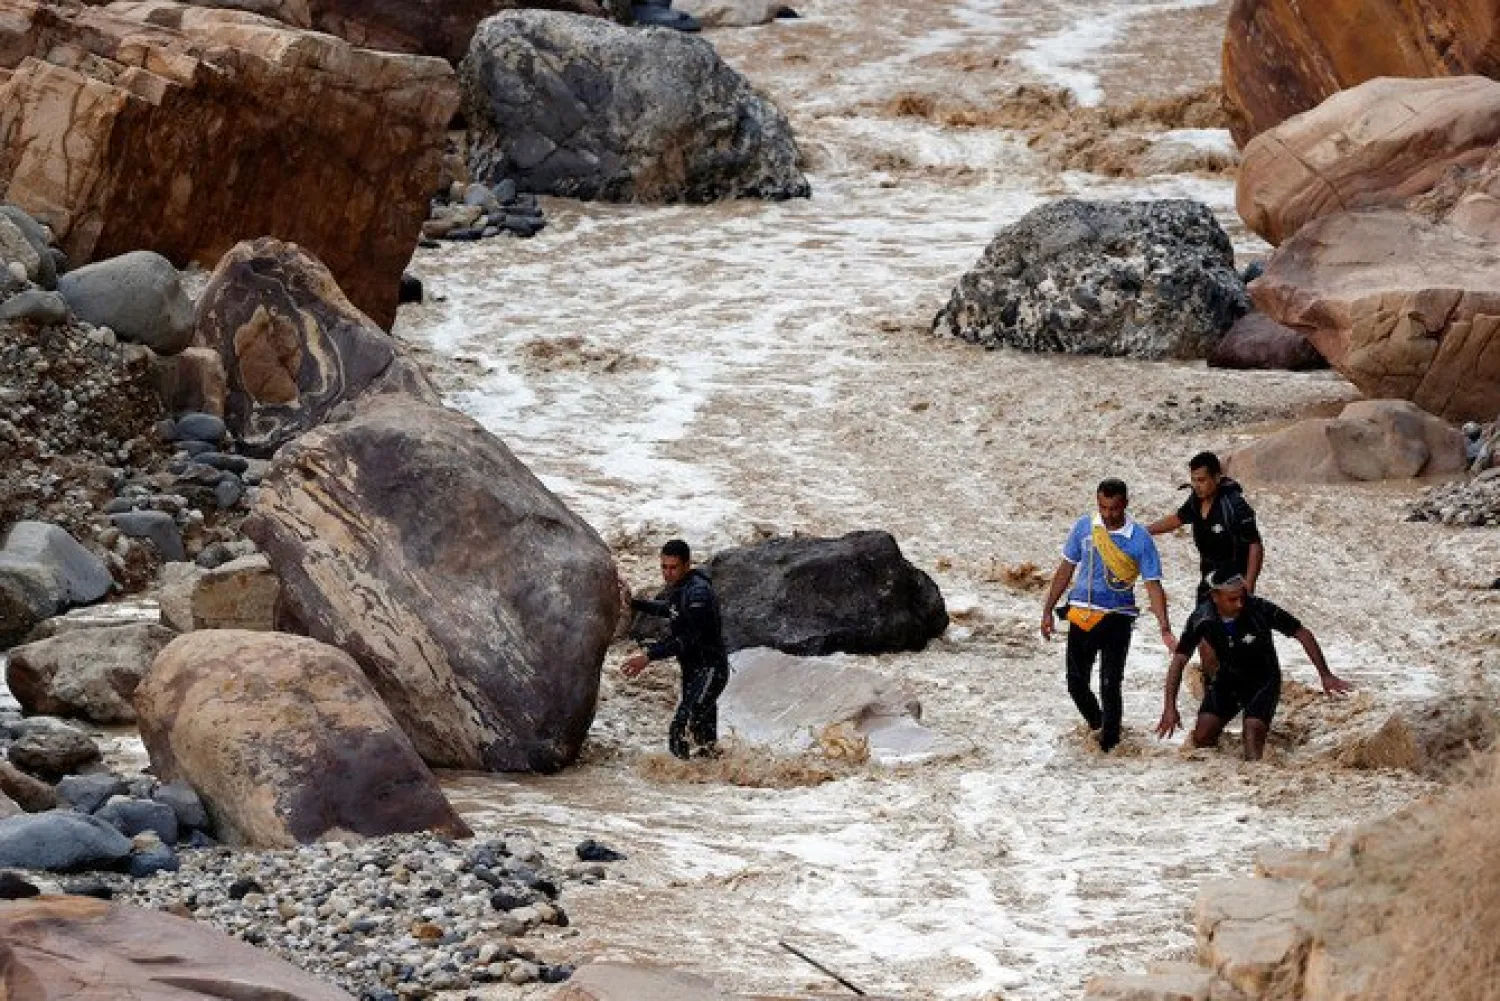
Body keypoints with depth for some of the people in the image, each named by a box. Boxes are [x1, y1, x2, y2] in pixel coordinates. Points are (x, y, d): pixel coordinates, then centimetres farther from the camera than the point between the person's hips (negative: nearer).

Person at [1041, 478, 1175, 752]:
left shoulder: (1140, 538, -6)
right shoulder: (1084, 527, 2)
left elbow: (1153, 586, -6)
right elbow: (1066, 569, 12)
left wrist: (1165, 630, -13)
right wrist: (1048, 610, 12)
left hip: (1117, 617, -3)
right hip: (1082, 614, 3)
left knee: (1110, 685, -8)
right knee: (1076, 682, 7)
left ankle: (1109, 741, 5)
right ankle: (1096, 723, 34)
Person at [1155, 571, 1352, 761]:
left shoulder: (1260, 610, -27)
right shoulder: (1202, 619, -19)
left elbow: (1303, 634, -15)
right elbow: (1179, 661, -12)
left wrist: (1325, 675, -14)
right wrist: (1170, 707, -19)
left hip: (1263, 681, -3)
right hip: (1227, 679, 3)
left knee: (1253, 735, -25)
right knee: (1201, 738, -8)